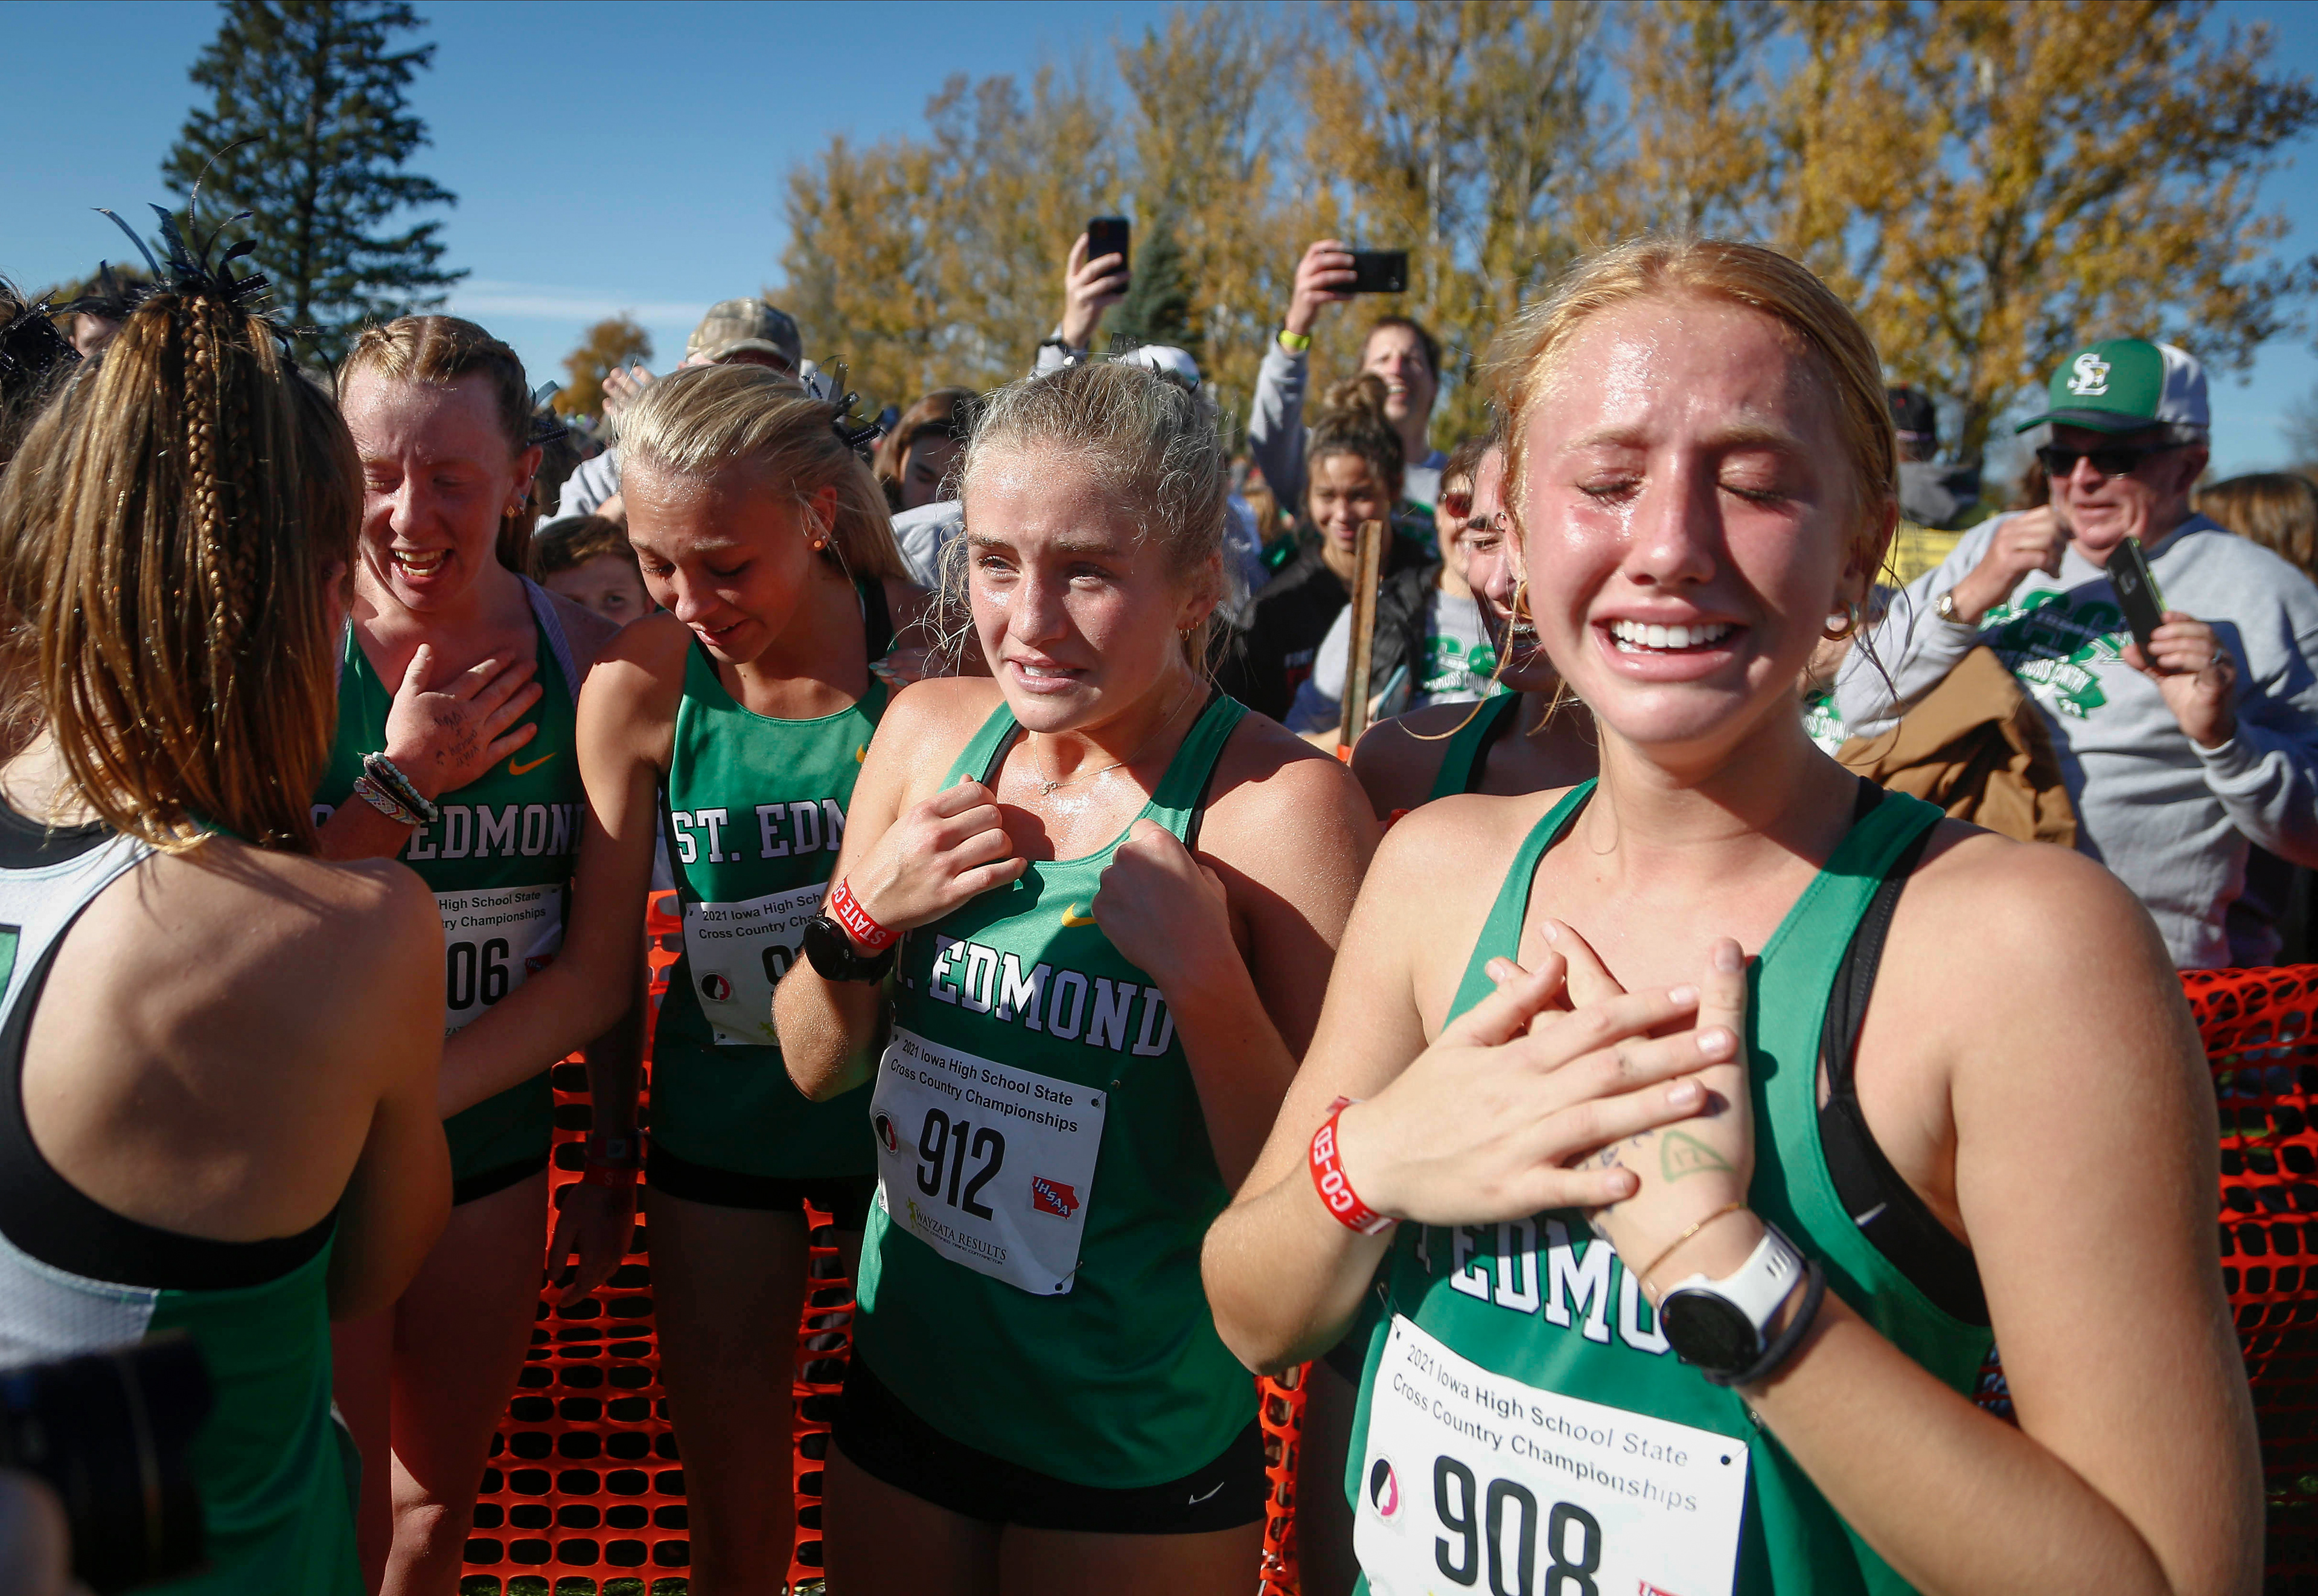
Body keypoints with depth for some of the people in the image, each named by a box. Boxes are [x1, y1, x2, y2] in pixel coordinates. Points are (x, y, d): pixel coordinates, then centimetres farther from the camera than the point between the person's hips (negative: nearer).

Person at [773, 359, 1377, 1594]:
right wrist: (862, 916, -16)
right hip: (901, 1385, 5)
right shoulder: (931, 730, -5)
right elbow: (816, 1068, 2)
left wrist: (1205, 976, -31)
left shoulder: (1279, 802, -21)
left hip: (1139, 1453, -4)